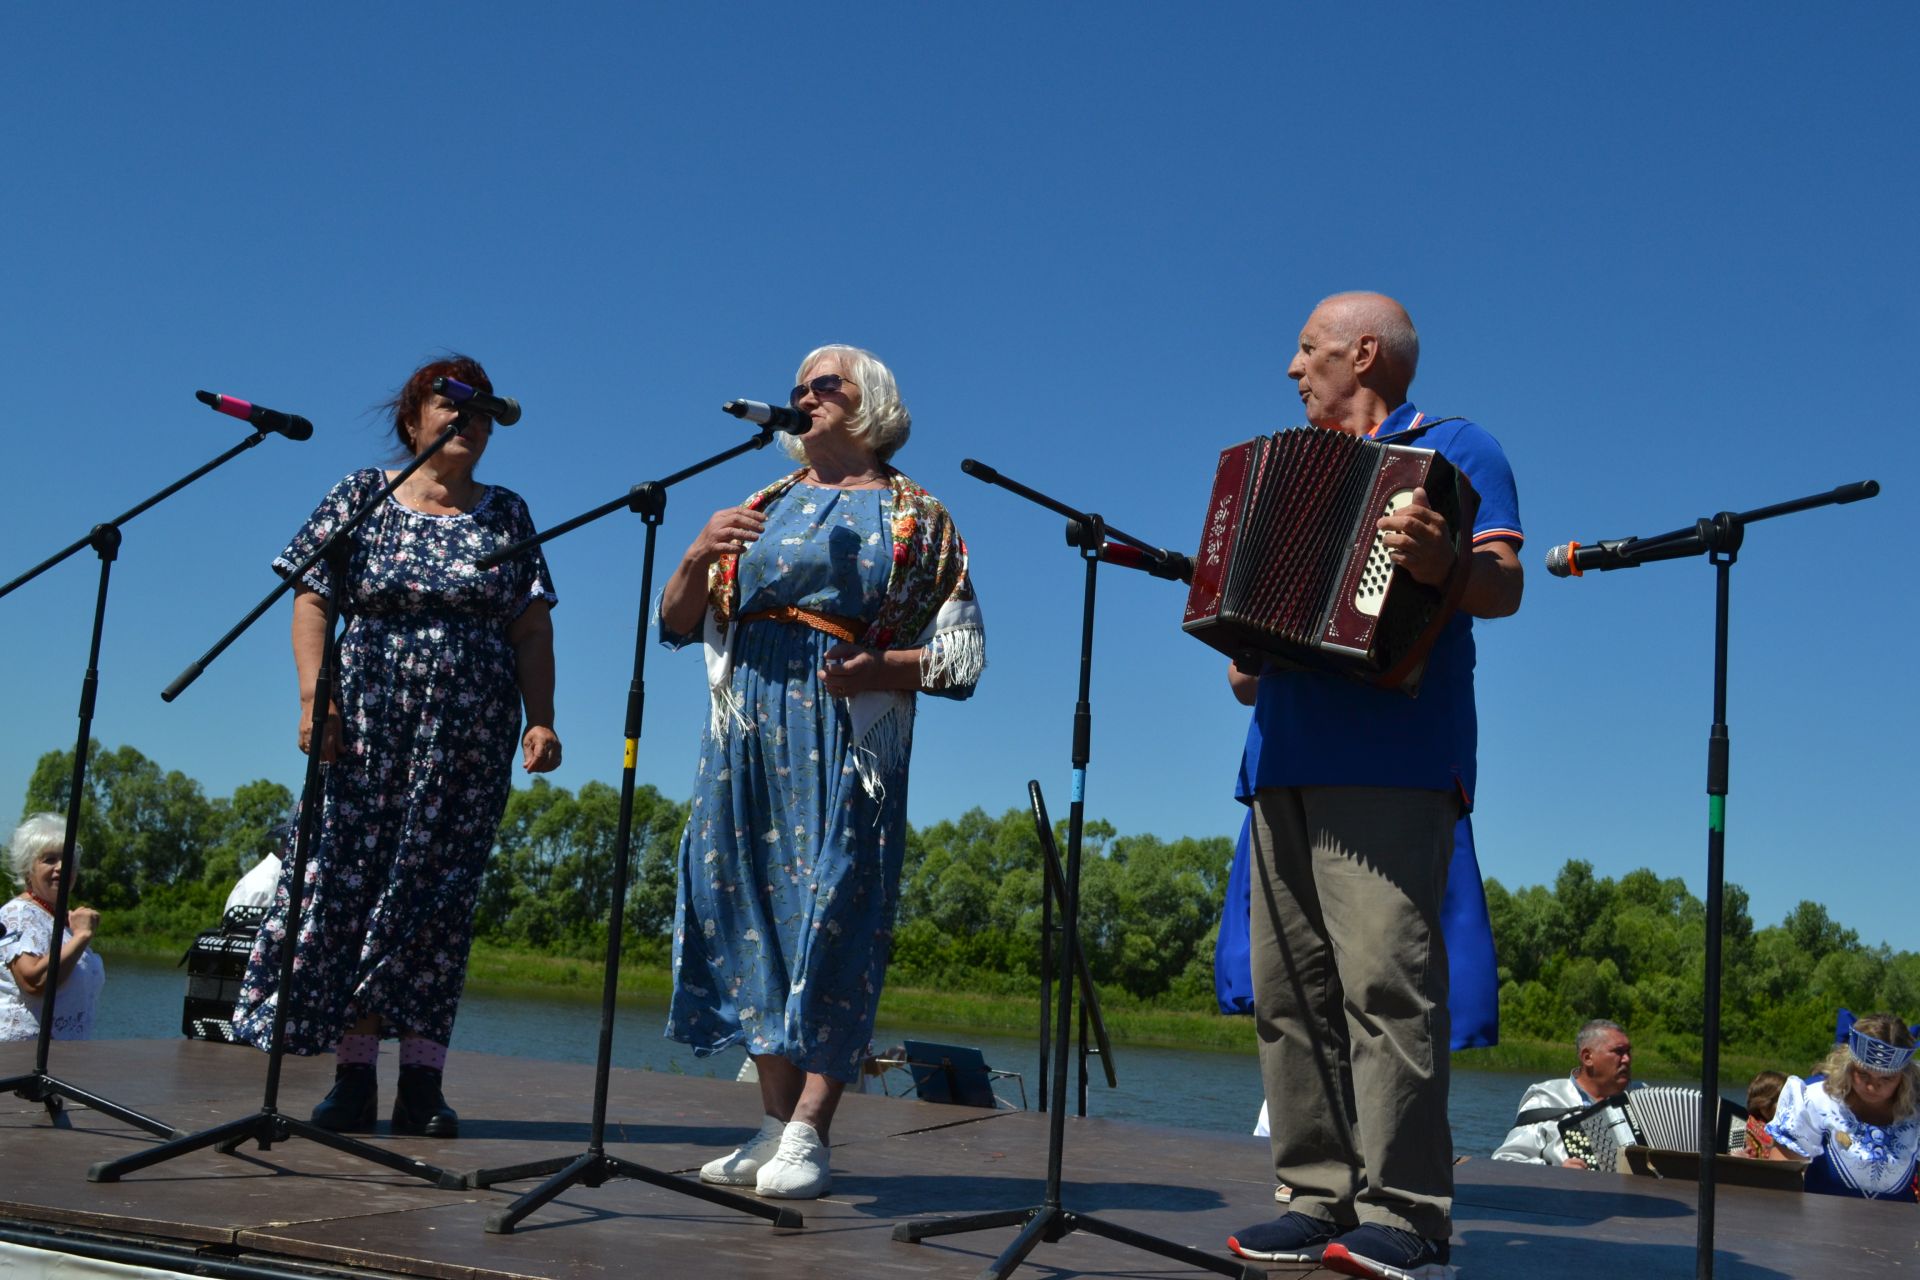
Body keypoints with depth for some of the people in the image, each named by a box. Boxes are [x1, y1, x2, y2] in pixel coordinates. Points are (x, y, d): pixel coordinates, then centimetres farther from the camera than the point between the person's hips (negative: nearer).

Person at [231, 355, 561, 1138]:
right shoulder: (360, 497, 7)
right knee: (351, 881, -4)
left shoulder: (508, 515, 11)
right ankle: (354, 1077, 2)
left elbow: (532, 629, 7)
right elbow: (312, 602, 3)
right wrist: (312, 695, -10)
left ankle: (422, 1081, 0)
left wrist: (541, 720, -4)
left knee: (438, 895, -2)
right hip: (368, 726, 0)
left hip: (469, 736, 1)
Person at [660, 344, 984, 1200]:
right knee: (756, 910, 1)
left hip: (848, 738, -4)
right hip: (749, 731, 4)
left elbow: (961, 657, 2)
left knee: (832, 914, -9)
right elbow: (677, 624, 15)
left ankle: (808, 1135, -8)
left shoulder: (917, 520, 8)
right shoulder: (766, 506, 19)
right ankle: (775, 1123, 8)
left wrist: (883, 668, -16)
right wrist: (699, 556, -4)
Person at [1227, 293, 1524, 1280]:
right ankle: (1321, 1198, 6)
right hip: (1286, 758, 8)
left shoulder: (1453, 449, 6)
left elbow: (1504, 584, -8)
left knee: (1385, 976, -15)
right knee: (1291, 987, 2)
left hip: (1391, 761, -7)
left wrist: (1444, 565, -28)